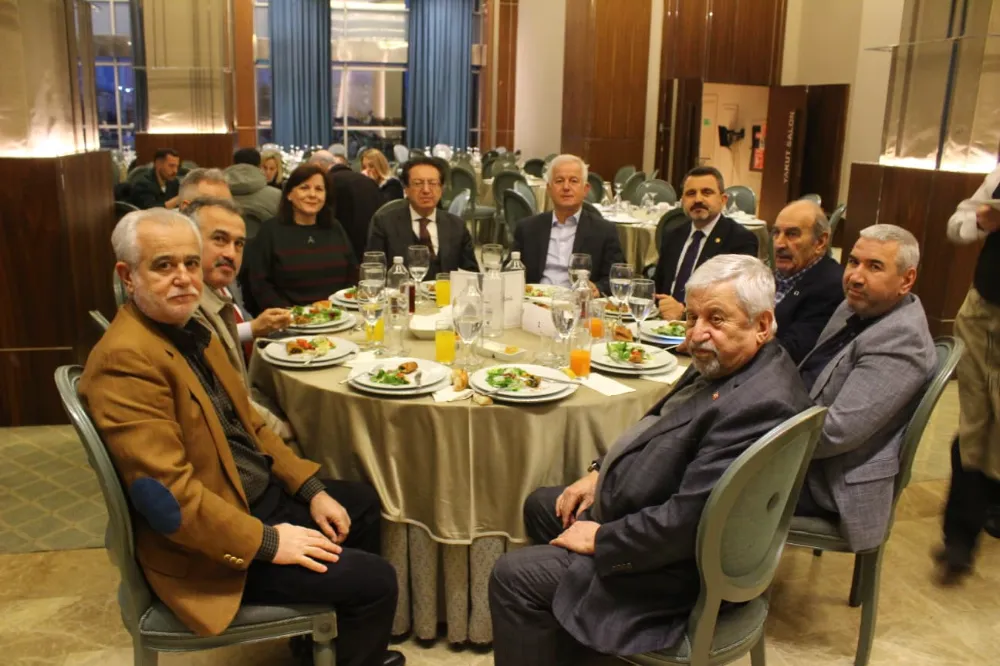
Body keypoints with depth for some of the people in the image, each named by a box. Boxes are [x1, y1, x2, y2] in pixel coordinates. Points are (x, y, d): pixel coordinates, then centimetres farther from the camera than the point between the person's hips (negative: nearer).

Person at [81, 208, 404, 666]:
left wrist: (311, 489, 4)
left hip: (253, 495, 10)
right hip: (207, 546, -10)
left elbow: (248, 425, 13)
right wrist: (268, 542, -22)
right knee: (375, 580, -11)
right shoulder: (125, 359, -25)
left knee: (362, 502, 25)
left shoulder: (189, 330, 6)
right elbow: (168, 498, -28)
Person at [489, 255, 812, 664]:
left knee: (513, 576, -10)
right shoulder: (723, 365, 1)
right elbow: (660, 431, 15)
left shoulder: (760, 404, -30)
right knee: (541, 506, 24)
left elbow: (687, 520, -32)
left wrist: (601, 539, -19)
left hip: (677, 562, -10)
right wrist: (602, 471, 4)